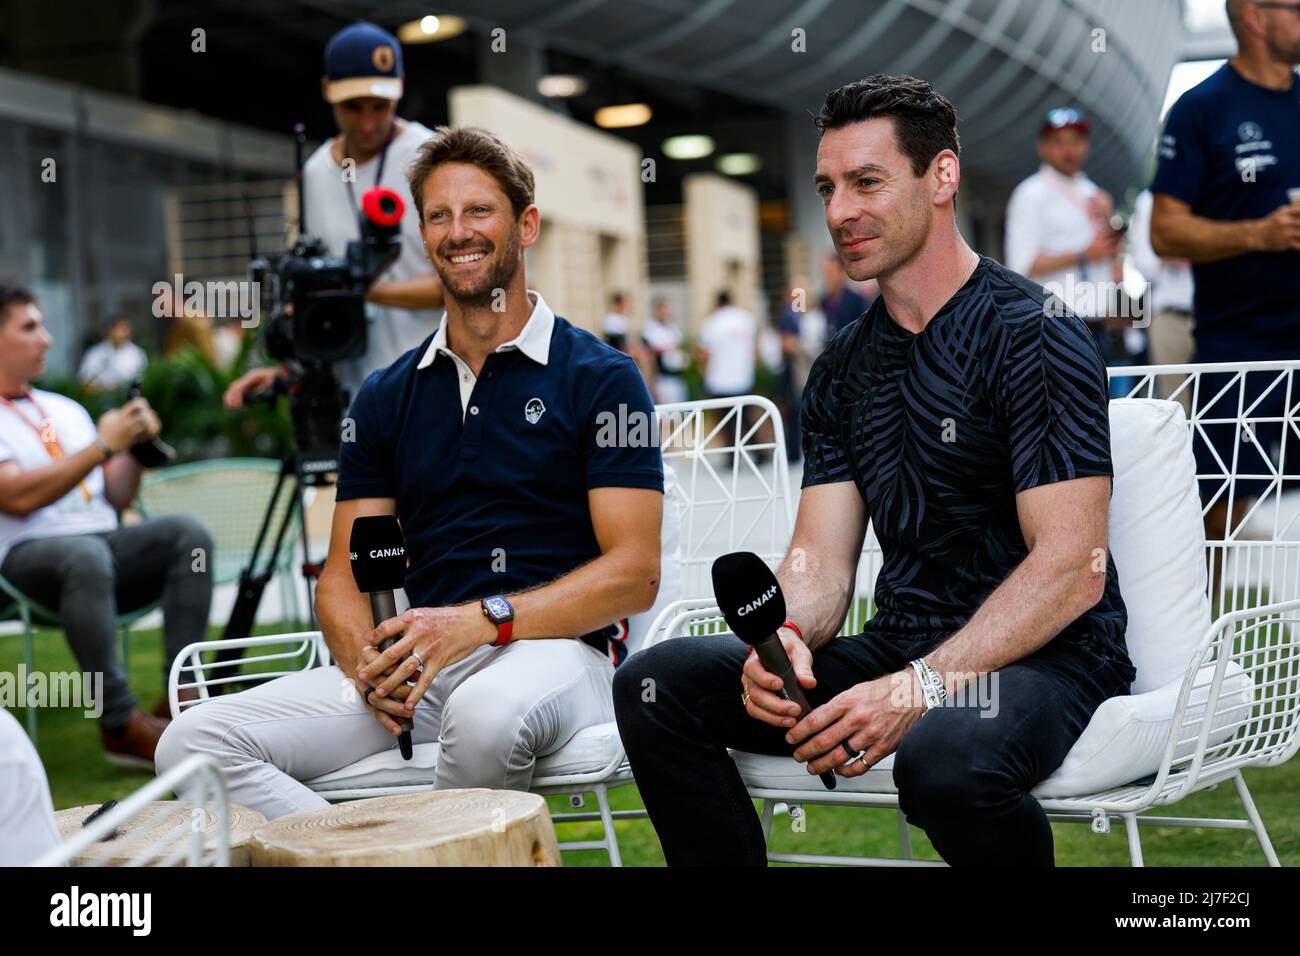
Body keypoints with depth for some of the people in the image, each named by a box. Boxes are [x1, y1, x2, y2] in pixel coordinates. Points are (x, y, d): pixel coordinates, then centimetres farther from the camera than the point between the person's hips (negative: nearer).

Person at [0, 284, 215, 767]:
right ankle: (121, 723, -34)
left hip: (106, 548, 7)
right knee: (86, 554, -39)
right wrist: (102, 445, -11)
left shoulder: (64, 409, 24)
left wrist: (136, 445, 3)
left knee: (188, 533, -21)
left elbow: (117, 497, 21)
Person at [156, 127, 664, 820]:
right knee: (194, 743, -17)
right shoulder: (387, 396, 17)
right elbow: (343, 573, 15)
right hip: (414, 663, 4)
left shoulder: (600, 378, 3)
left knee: (486, 713, -41)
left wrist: (482, 621, -18)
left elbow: (633, 574, -5)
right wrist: (364, 661, -9)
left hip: (553, 650, -4)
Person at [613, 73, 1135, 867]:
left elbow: (1072, 569, -17)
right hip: (902, 649, 6)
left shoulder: (1034, 333, -9)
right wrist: (784, 638, -17)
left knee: (947, 755, -40)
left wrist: (922, 689, -26)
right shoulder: (843, 369, 13)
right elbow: (821, 561, 8)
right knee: (655, 682, -9)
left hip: (1041, 660, -6)